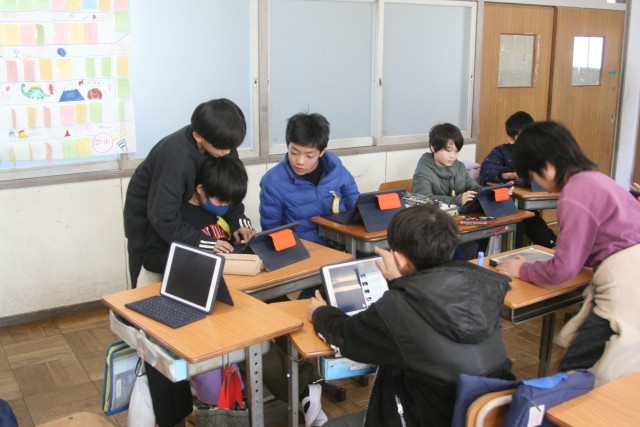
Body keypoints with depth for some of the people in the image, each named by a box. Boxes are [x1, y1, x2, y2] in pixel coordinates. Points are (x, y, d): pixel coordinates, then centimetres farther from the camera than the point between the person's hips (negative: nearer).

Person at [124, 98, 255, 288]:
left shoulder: (220, 140, -20)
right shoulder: (177, 157, -39)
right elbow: (162, 218, -39)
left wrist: (238, 220, -19)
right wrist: (205, 243, -41)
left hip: (183, 210, 5)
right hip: (147, 216, -5)